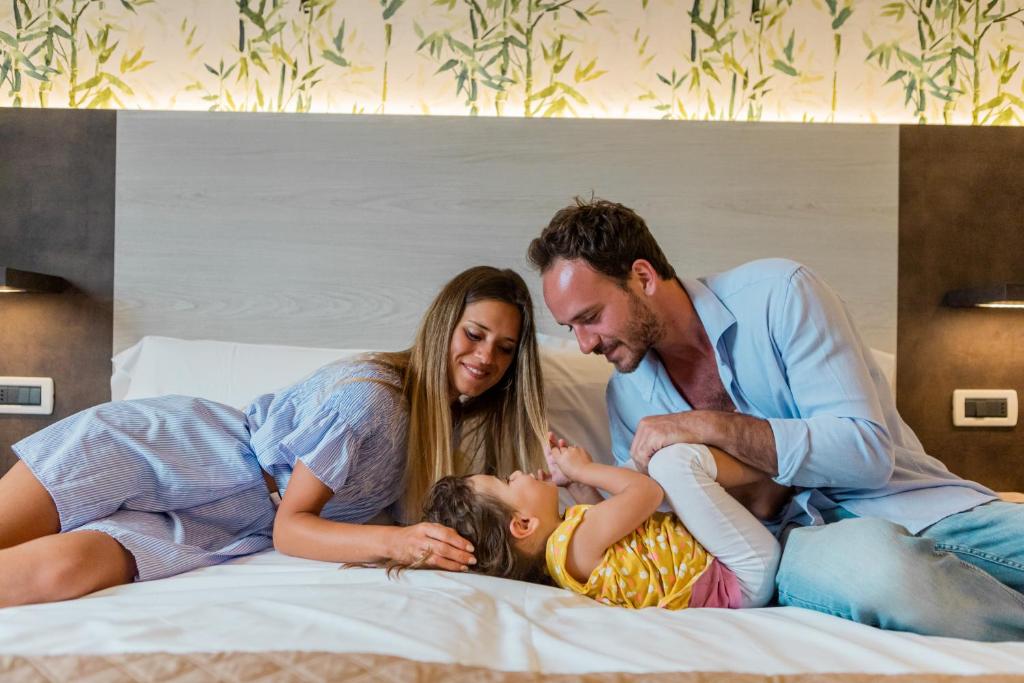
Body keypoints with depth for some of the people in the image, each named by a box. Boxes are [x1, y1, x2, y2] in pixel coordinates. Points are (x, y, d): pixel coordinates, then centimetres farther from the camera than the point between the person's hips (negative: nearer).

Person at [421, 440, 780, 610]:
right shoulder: (575, 542, -28)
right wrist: (583, 469, -10)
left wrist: (575, 480, 8)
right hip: (747, 575, -9)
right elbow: (648, 491, -22)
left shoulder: (562, 541, 0)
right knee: (674, 460, -22)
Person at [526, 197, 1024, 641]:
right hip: (793, 536, 2)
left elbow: (868, 450, -15)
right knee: (871, 561, -33)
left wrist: (710, 426, -23)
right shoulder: (626, 394, 5)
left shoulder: (777, 293, -9)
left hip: (903, 498, -1)